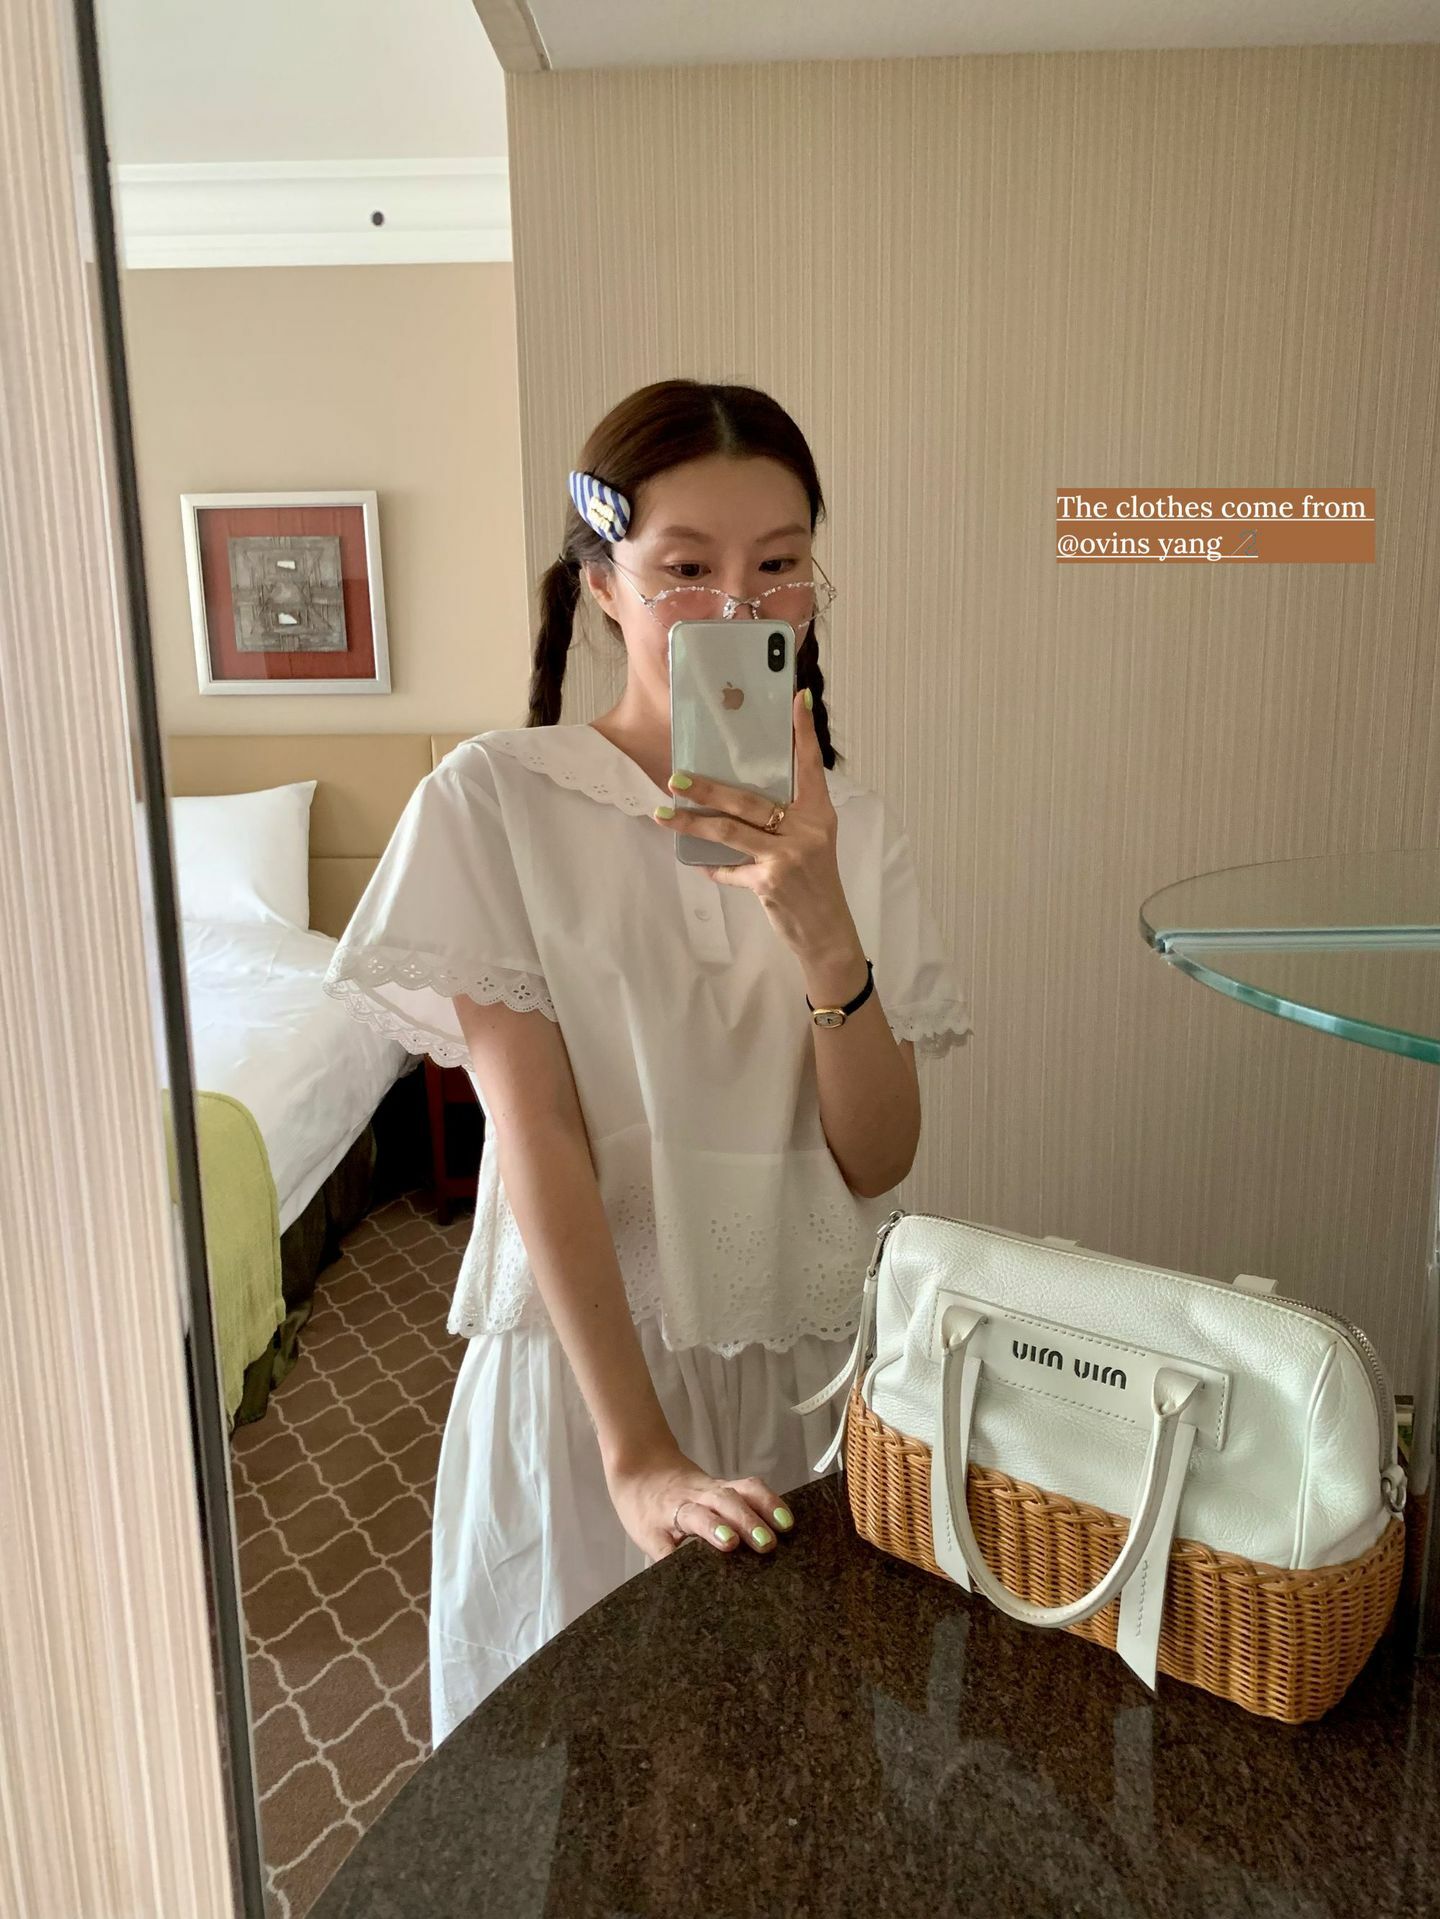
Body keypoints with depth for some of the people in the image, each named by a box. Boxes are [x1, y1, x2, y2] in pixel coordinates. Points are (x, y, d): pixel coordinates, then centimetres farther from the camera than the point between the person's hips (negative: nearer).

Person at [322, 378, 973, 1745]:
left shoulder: (847, 823, 0)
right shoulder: (497, 799, -11)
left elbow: (877, 1160, -7)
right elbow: (541, 1141, -15)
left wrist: (821, 925, -23)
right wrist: (638, 1450, -17)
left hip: (810, 1357, 3)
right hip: (586, 1353, -3)